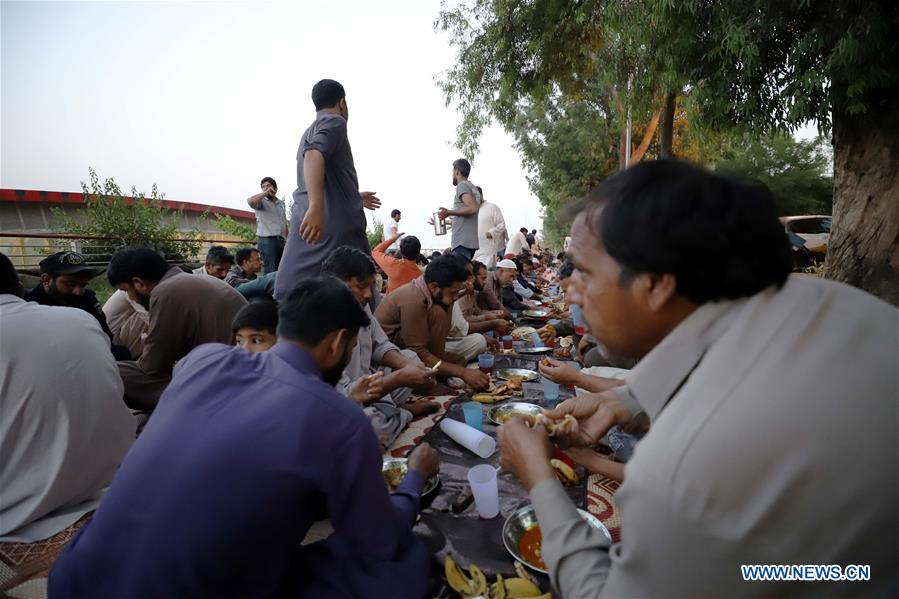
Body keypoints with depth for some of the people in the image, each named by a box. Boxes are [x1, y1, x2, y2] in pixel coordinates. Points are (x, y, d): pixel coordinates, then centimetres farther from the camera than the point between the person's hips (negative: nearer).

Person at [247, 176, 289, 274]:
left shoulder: (281, 203, 19)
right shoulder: (262, 201, 2)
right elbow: (250, 201, -22)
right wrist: (265, 193, -13)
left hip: (280, 240, 6)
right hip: (266, 240, -5)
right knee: (270, 272, -12)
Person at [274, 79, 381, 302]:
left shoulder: (310, 131, 28)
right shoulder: (334, 122, 2)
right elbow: (314, 155, -20)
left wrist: (355, 197, 52)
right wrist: (316, 207, -33)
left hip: (306, 223, 8)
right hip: (335, 223, -8)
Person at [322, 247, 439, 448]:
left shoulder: (359, 305, -6)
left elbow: (380, 345, 7)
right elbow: (344, 395, -28)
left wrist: (406, 365, -14)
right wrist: (401, 378, -27)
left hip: (367, 384, 8)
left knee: (411, 357, 15)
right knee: (372, 423, -36)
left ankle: (388, 410, -5)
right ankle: (404, 412, -1)